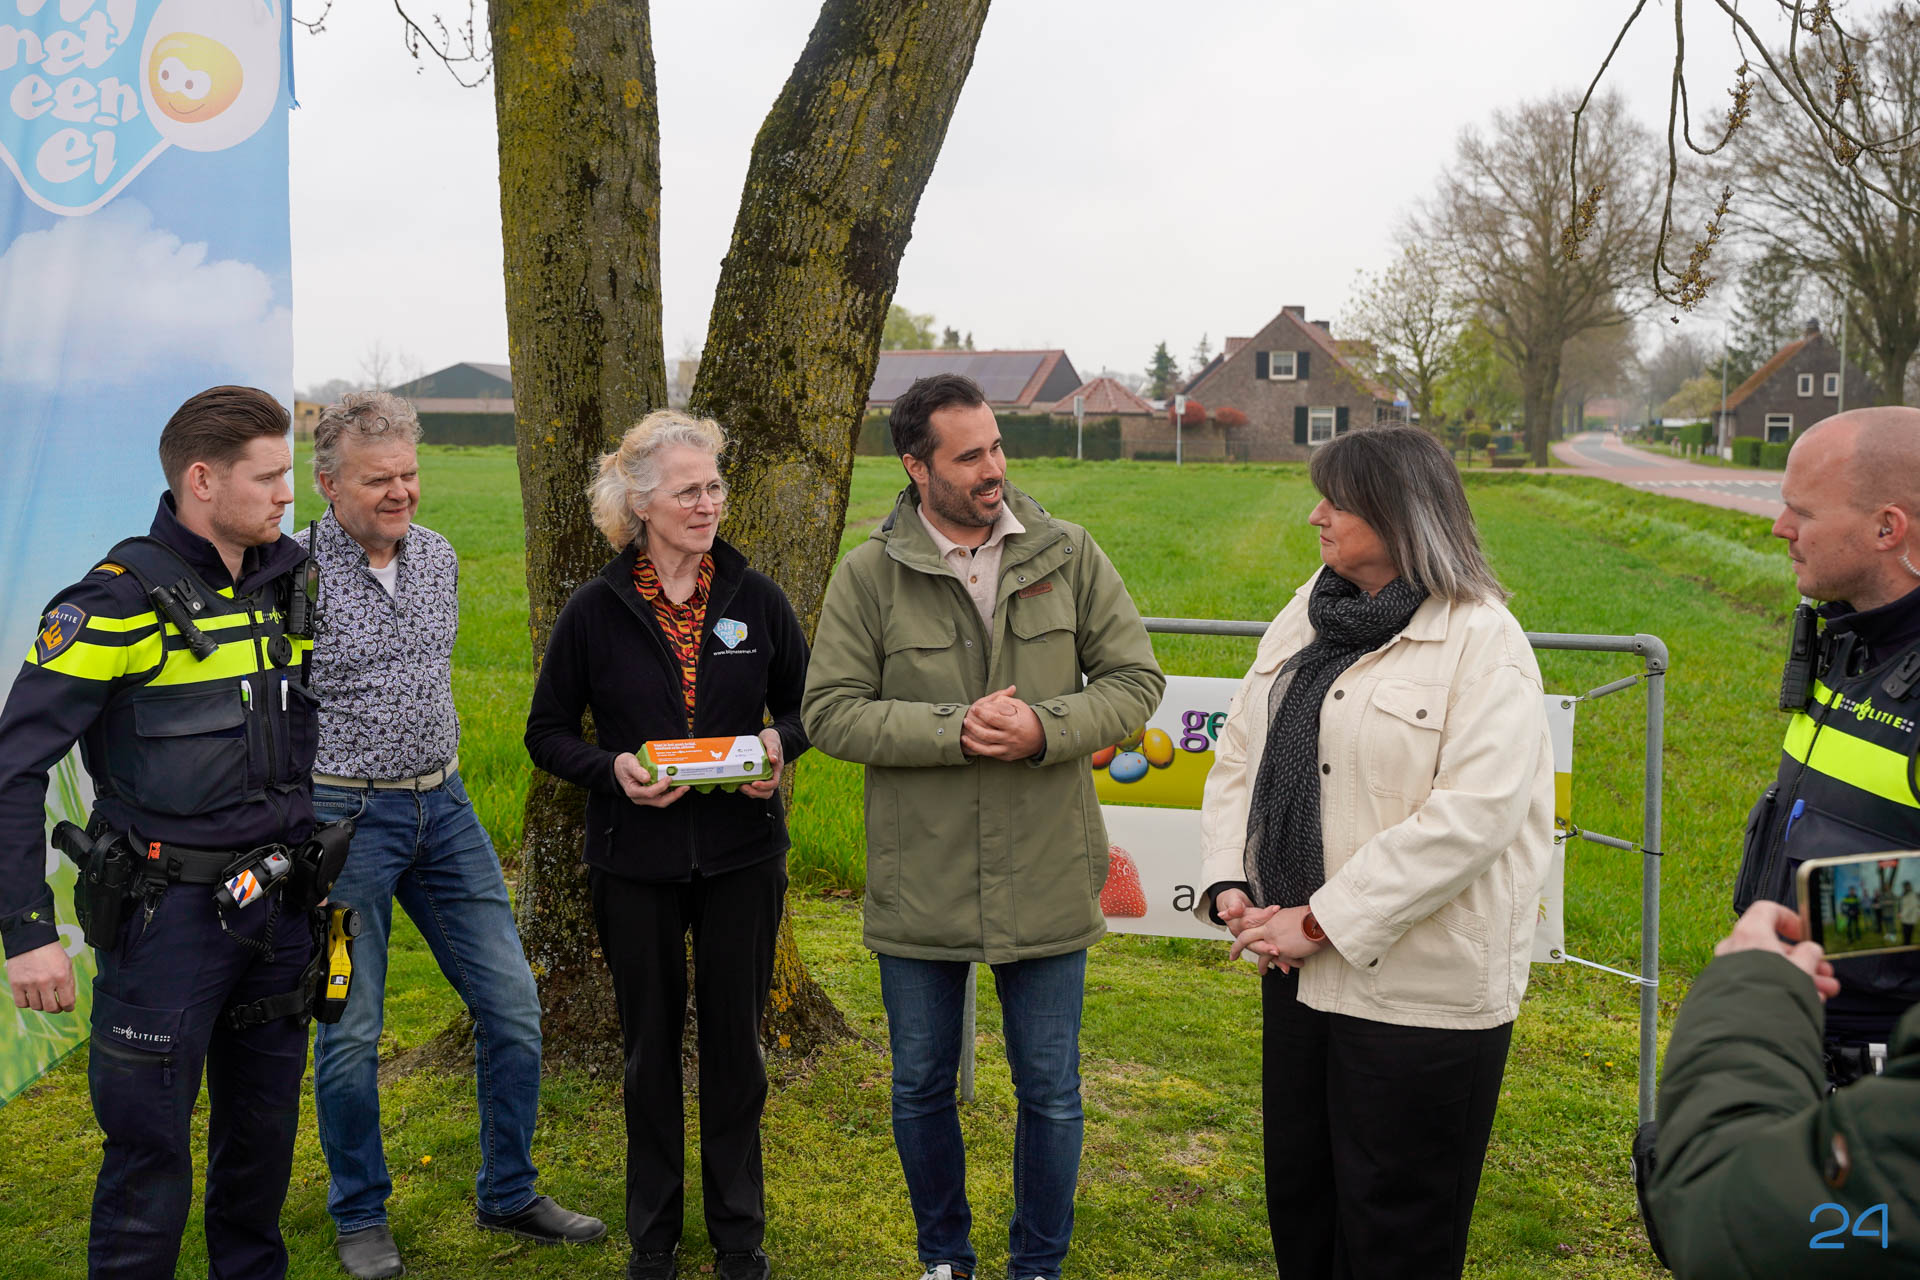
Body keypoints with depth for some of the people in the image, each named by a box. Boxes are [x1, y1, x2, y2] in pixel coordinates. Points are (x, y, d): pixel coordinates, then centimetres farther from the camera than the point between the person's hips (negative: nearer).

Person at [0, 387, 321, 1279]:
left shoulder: (291, 578, 5)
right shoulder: (122, 600, -14)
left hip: (277, 903, 6)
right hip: (168, 908, -6)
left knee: (265, 1128, 17)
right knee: (150, 1145, 2)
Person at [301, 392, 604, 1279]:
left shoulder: (438, 557, 7)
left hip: (443, 806, 6)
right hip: (341, 816, -6)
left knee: (512, 1002, 6)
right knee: (350, 1028, 4)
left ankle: (508, 1195, 23)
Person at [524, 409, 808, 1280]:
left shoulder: (757, 598, -1)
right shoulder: (595, 611, -4)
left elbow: (804, 703, 11)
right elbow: (547, 731, 3)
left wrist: (779, 745, -11)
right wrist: (613, 768, -16)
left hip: (742, 855, 1)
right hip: (635, 859, 0)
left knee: (735, 1039, 9)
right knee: (650, 1044, 12)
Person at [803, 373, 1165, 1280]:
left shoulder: (1067, 556, -1)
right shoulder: (869, 575, -4)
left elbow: (1135, 679, 0)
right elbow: (829, 711, -9)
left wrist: (1045, 726, -18)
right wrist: (953, 731, -20)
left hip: (1046, 882, 0)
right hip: (918, 888, 0)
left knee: (1051, 1095, 12)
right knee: (921, 1091, 16)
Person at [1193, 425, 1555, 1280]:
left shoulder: (1483, 641, -13)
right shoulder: (1305, 618, 9)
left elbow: (1473, 817, -23)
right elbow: (1237, 760, 11)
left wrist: (1321, 921, -21)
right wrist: (1229, 885, -5)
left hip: (1420, 987, -7)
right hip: (1300, 972, 7)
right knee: (1300, 1206, 21)